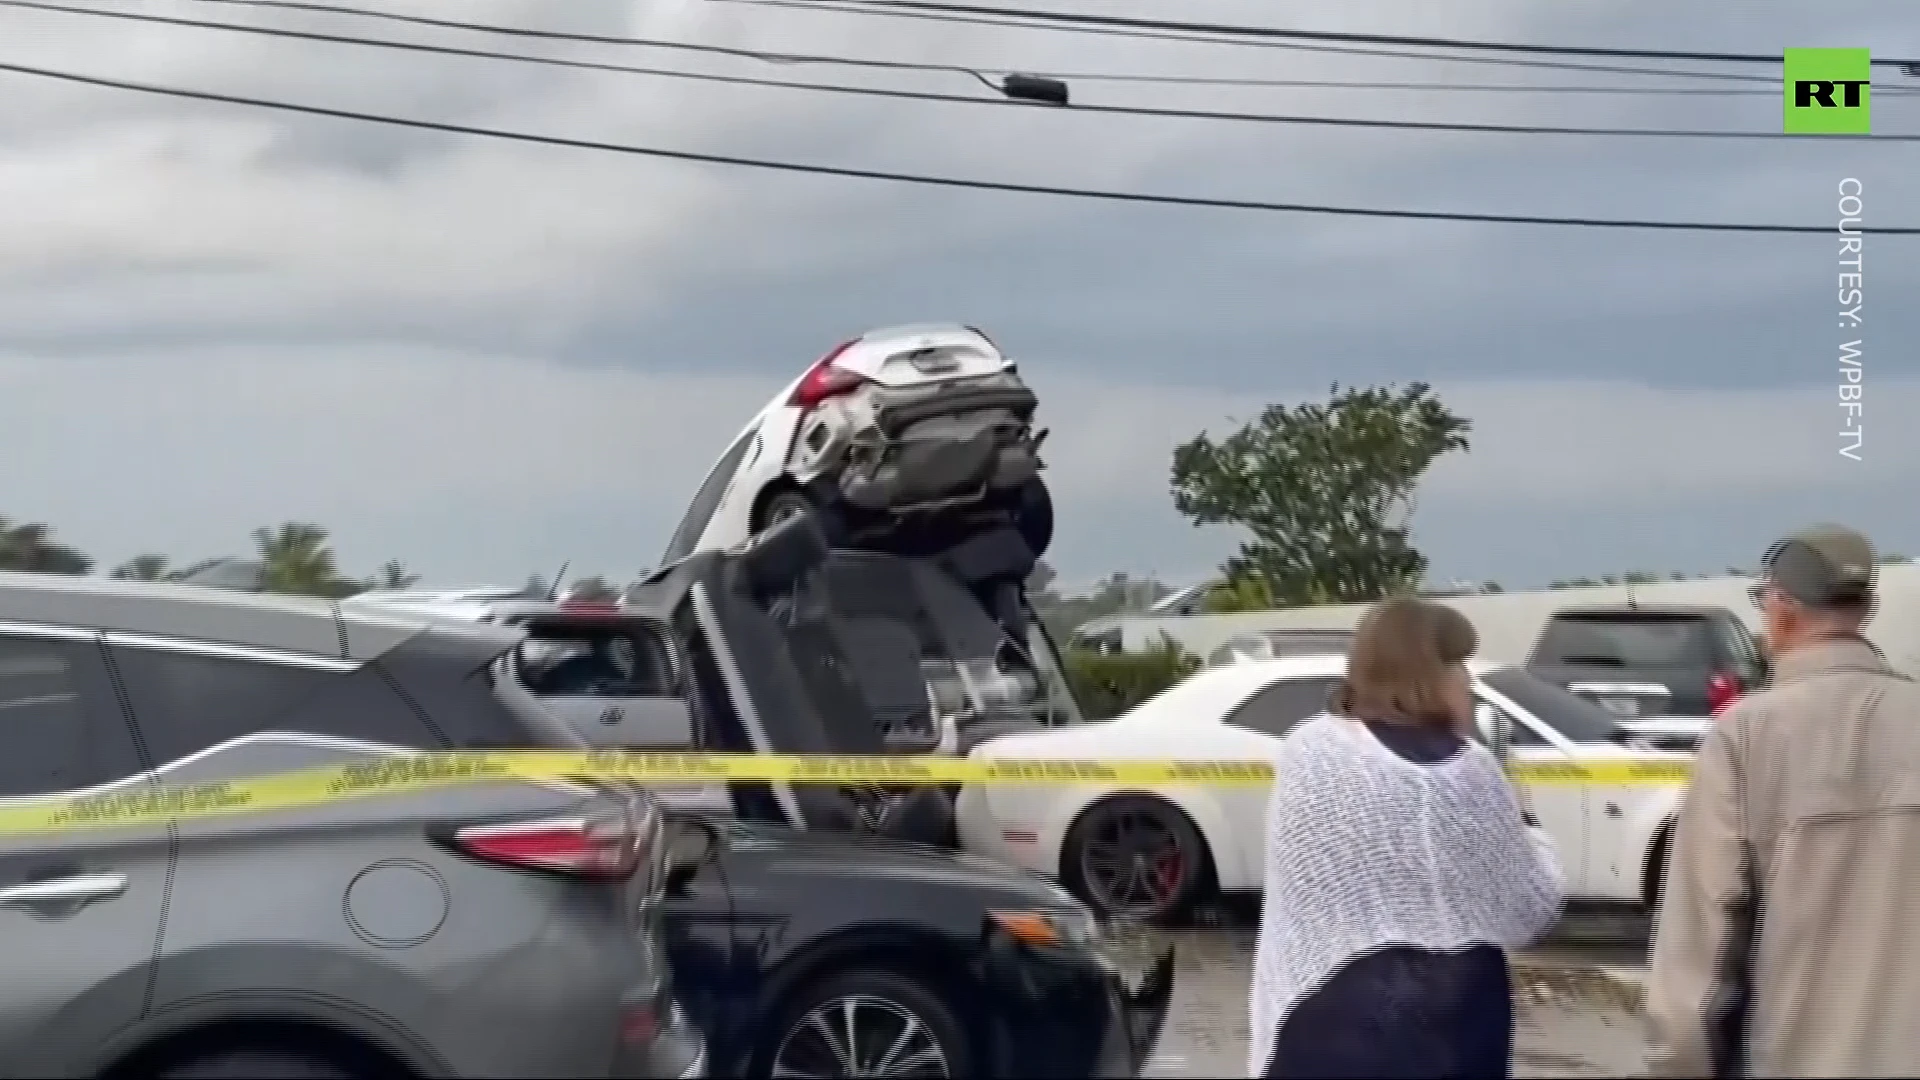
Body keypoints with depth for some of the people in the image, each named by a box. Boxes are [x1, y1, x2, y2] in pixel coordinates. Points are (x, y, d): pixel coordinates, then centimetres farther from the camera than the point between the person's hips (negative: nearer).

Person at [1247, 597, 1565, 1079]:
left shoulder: (1302, 749, -1)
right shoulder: (1460, 767, -11)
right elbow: (1529, 911, -7)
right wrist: (1531, 844, 14)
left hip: (1319, 1008, 3)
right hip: (1443, 1009, -3)